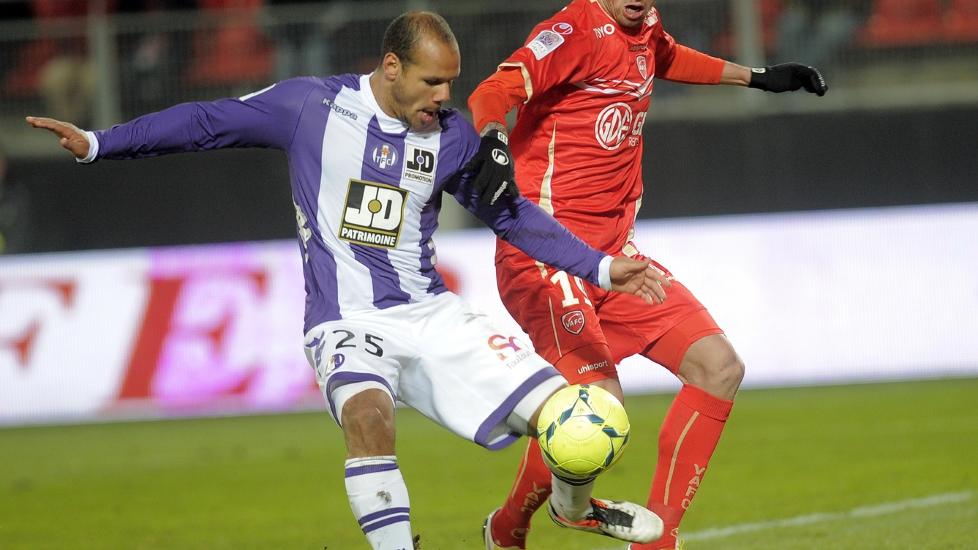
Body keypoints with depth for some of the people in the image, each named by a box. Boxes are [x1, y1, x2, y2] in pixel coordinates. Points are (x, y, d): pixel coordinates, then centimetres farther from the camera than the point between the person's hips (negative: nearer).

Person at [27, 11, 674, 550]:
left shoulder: (453, 136, 3)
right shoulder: (311, 104, -4)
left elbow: (512, 215, 16)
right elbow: (208, 122, 4)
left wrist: (601, 267, 12)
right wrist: (97, 144, 1)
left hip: (432, 313, 3)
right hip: (348, 323, -3)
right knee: (367, 417, -38)